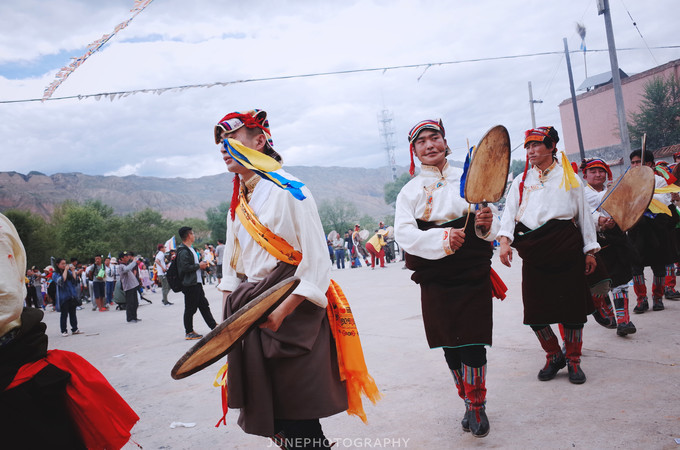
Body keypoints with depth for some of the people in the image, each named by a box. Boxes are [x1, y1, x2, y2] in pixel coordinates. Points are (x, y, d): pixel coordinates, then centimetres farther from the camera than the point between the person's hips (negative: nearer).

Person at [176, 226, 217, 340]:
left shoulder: (190, 249, 16)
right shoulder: (183, 252, -17)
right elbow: (185, 268, -26)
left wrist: (202, 265, 9)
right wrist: (199, 265, -15)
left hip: (196, 283, 10)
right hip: (190, 285, -10)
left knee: (204, 305, 13)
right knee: (190, 309, -1)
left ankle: (214, 326, 19)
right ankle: (189, 332, 9)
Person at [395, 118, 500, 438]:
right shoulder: (410, 190, 4)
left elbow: (491, 227, 8)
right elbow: (403, 233, -10)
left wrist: (486, 224, -17)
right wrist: (442, 238, -26)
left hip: (473, 273, -1)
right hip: (435, 279, 1)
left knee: (472, 342, -3)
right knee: (450, 343, 9)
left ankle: (477, 406, 16)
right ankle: (468, 402, 28)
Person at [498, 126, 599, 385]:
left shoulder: (569, 177, 9)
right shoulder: (521, 181, 12)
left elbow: (583, 213, 11)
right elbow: (510, 212, 2)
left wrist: (590, 250, 7)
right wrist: (505, 240, -16)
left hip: (567, 247, -1)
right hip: (533, 252, 1)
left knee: (572, 306, 2)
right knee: (535, 310, 1)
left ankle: (573, 360, 20)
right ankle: (553, 356, 23)